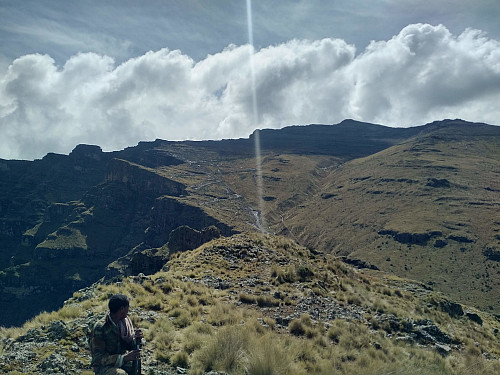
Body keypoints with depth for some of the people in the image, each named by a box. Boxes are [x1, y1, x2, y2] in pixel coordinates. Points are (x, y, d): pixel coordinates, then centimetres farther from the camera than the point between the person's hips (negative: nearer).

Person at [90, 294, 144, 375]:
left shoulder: (126, 320, -4)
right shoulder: (99, 328, -23)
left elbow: (129, 345, 6)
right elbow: (99, 358, -23)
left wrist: (136, 339, -18)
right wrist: (124, 358, -31)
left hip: (121, 360, 6)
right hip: (103, 366, -6)